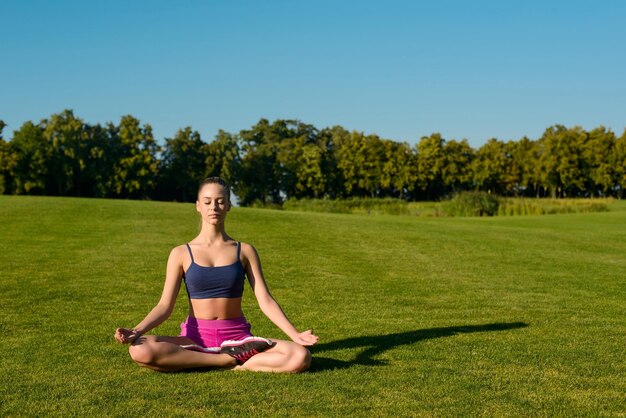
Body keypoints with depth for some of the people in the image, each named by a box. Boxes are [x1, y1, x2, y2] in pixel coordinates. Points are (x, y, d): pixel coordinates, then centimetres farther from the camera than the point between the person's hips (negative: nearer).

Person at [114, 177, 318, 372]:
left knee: (300, 357, -26)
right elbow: (165, 305, -1)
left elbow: (265, 300, 1)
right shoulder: (181, 253, 5)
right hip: (196, 337, 1)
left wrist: (295, 335, -12)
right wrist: (136, 331, -19)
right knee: (139, 350, -33)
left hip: (237, 337, 0)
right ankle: (229, 359, -21)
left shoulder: (245, 251, 7)